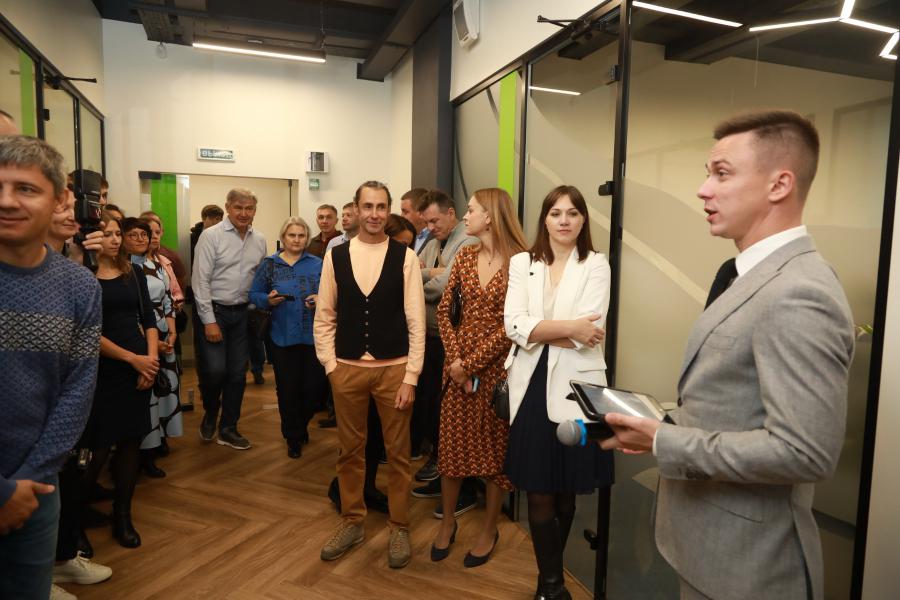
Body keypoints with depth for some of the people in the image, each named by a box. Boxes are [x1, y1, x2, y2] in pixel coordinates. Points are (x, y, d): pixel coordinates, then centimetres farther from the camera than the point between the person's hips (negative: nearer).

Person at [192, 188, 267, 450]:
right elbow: (201, 280, -11)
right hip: (213, 311, -4)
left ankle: (228, 429, 24)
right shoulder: (211, 236, -9)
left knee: (237, 373, 9)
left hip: (241, 312, 5)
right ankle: (210, 414, 23)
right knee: (215, 370, -8)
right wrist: (209, 321, -14)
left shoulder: (260, 240, 5)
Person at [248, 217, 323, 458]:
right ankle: (293, 437, 26)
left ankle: (301, 426, 33)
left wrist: (320, 300, -19)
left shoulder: (317, 264, 5)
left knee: (313, 386, 2)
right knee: (288, 388, 6)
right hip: (283, 336, 0)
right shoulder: (269, 264, 5)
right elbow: (254, 294, 6)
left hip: (312, 336, 0)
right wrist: (269, 300, -14)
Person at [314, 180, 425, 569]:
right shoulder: (335, 256, 2)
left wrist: (411, 376, -8)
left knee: (397, 453, 11)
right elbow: (324, 316, 5)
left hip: (394, 368, -2)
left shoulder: (405, 256, -4)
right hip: (347, 368, 2)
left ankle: (399, 528, 29)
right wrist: (330, 365, -2)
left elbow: (416, 320, -5)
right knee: (350, 450, 15)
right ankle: (352, 522, 35)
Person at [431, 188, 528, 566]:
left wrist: (471, 363, -14)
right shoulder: (465, 256, 5)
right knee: (452, 443, 12)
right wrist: (454, 357, -6)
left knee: (494, 447, 10)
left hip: (498, 365, -4)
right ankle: (447, 522, 32)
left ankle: (489, 529, 30)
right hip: (459, 364, 5)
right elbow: (444, 310, 7)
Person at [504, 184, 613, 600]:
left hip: (575, 386, -1)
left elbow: (588, 332, -11)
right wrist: (567, 327, -15)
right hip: (531, 385, 1)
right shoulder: (522, 263, 6)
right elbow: (514, 325, -7)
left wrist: (538, 330, -9)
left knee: (566, 490, 12)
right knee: (538, 490, 6)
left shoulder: (596, 265, 1)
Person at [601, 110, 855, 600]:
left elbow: (804, 451, -28)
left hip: (745, 560, -8)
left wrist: (663, 443, -23)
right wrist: (666, 428, 3)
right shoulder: (755, 274, 5)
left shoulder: (797, 294, -25)